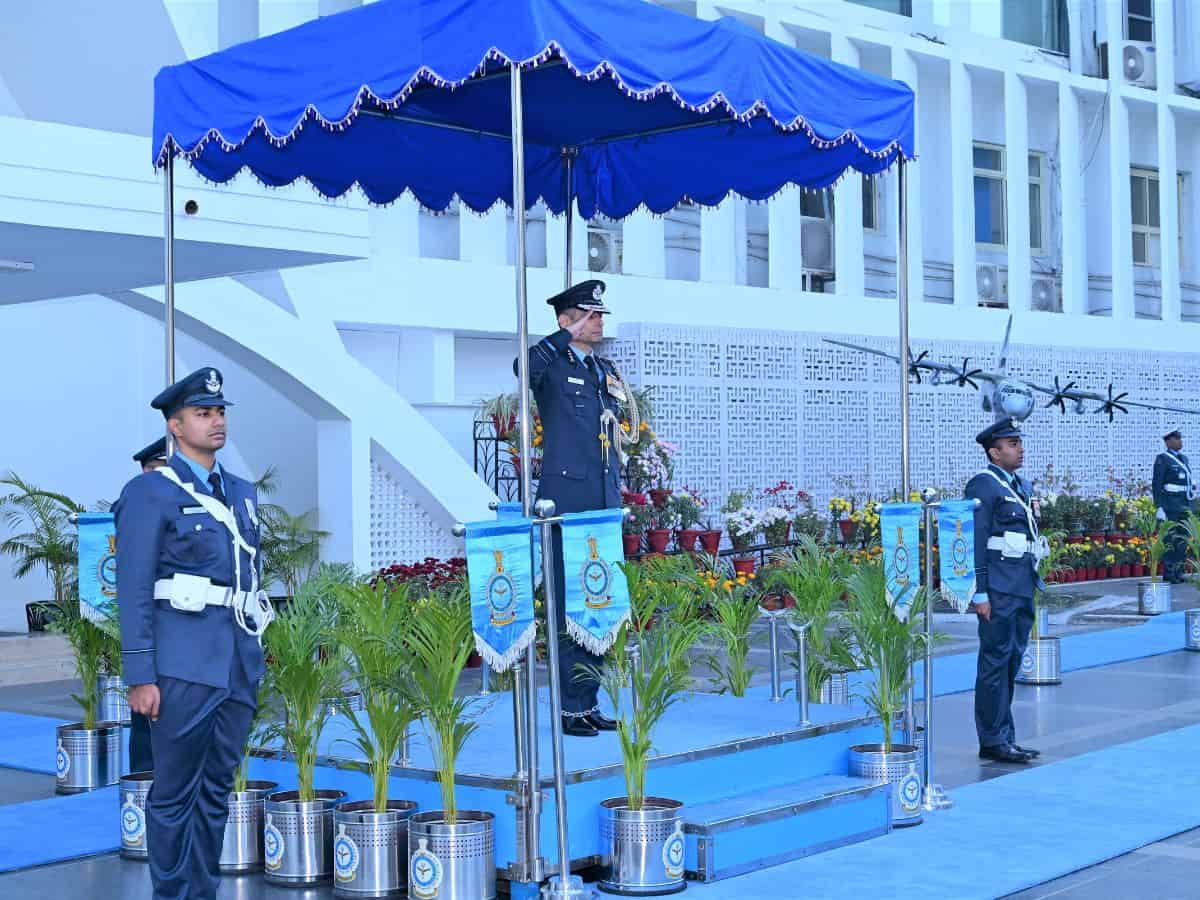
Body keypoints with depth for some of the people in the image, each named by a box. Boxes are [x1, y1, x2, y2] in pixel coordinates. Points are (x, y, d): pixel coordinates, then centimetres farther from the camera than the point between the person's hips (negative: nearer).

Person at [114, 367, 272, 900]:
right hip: (185, 666, -6)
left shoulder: (241, 493, 16)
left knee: (217, 789, 11)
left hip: (240, 664, 6)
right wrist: (140, 677, -13)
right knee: (175, 792, -1)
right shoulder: (151, 492, -4)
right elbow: (134, 592, -8)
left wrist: (254, 658, 16)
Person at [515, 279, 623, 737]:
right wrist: (567, 336, -20)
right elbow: (523, 367, -28)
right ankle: (572, 708, 0)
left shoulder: (606, 369, 19)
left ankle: (590, 703, 18)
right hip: (567, 502, -7)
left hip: (604, 504, 7)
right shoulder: (552, 365, -3)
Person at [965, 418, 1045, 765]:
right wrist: (980, 594, -18)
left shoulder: (1022, 485, 18)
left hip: (1022, 589, 9)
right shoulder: (983, 485, -10)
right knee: (996, 663, -4)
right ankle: (993, 741, 1)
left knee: (1011, 662, 12)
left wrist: (1033, 585, 19)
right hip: (998, 591, -9)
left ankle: (1004, 737, 19)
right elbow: (976, 543, -14)